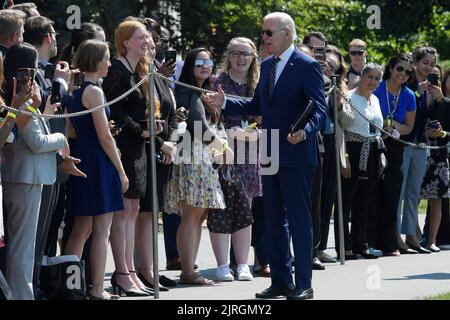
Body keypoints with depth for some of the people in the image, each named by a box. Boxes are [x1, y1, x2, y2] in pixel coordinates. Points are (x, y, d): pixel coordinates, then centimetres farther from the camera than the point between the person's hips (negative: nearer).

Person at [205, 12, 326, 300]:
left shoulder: (307, 66, -10)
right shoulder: (267, 66, 14)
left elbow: (319, 109, -15)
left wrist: (305, 131, -33)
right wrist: (225, 104, 9)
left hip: (296, 154, -8)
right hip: (271, 155, 8)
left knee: (299, 219, -4)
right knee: (274, 219, 12)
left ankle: (304, 284, 0)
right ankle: (281, 281, 19)